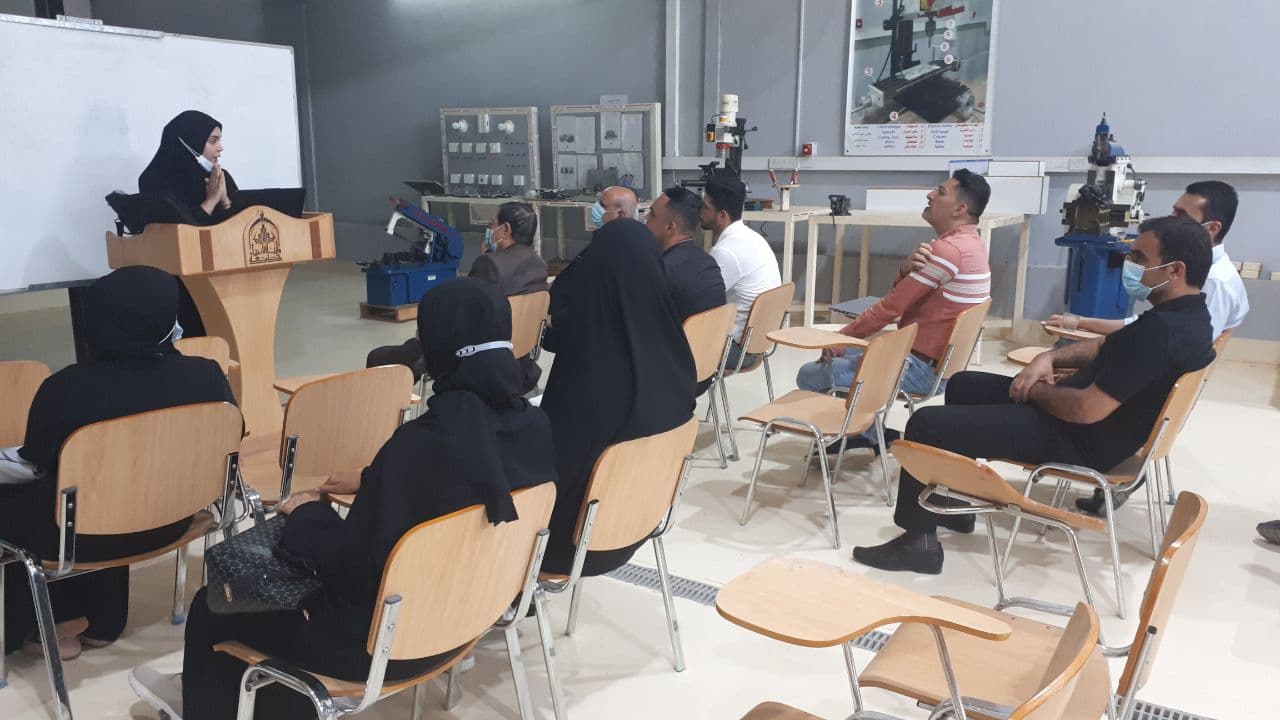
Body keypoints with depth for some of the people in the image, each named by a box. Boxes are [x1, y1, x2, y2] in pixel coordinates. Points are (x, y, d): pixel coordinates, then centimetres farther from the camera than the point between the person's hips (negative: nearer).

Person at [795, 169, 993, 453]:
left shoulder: (947, 250, -23)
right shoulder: (968, 243, 11)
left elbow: (890, 307, -19)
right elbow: (900, 293, 7)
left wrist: (842, 336, -6)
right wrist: (906, 269, -17)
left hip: (919, 368, -11)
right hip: (936, 359, 11)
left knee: (809, 375, -9)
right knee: (843, 354, 26)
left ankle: (871, 434, 8)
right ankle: (869, 431, 21)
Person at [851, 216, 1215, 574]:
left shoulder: (1162, 330, -29)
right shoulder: (1184, 313, 4)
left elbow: (1087, 409, -31)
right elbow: (1107, 348, 19)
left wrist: (1037, 391, -11)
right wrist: (1049, 358, 1)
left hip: (1079, 440, -11)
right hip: (1080, 415, 11)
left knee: (925, 424, -14)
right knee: (963, 385, 23)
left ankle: (918, 541, -1)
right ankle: (956, 503, 29)